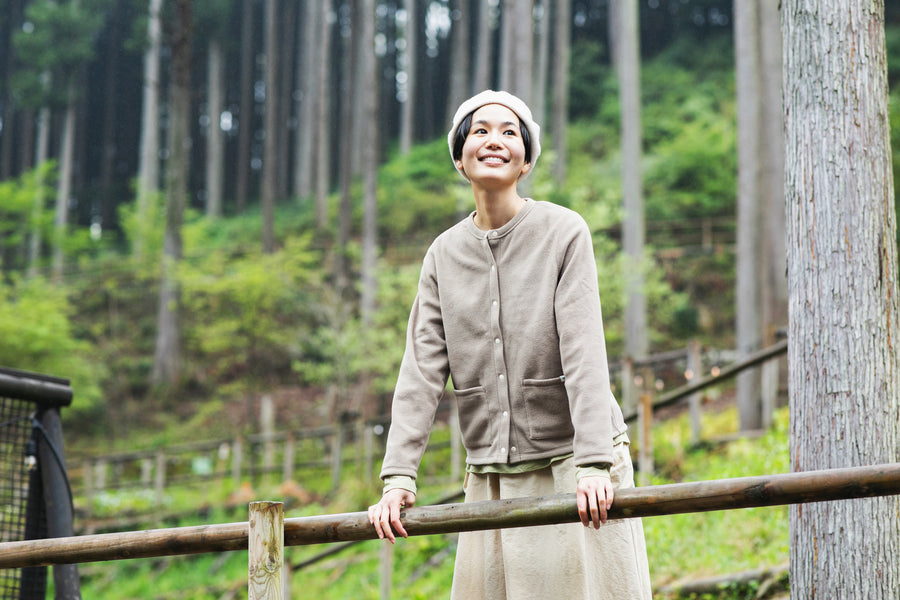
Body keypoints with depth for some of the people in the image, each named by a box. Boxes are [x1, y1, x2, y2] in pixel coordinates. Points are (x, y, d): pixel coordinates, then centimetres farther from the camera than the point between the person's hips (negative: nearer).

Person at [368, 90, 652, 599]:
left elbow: (584, 353, -14)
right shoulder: (445, 253, 7)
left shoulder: (565, 232, -6)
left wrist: (594, 464, -24)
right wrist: (398, 476, -9)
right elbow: (422, 370, 1)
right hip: (491, 478, 4)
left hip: (570, 463, -3)